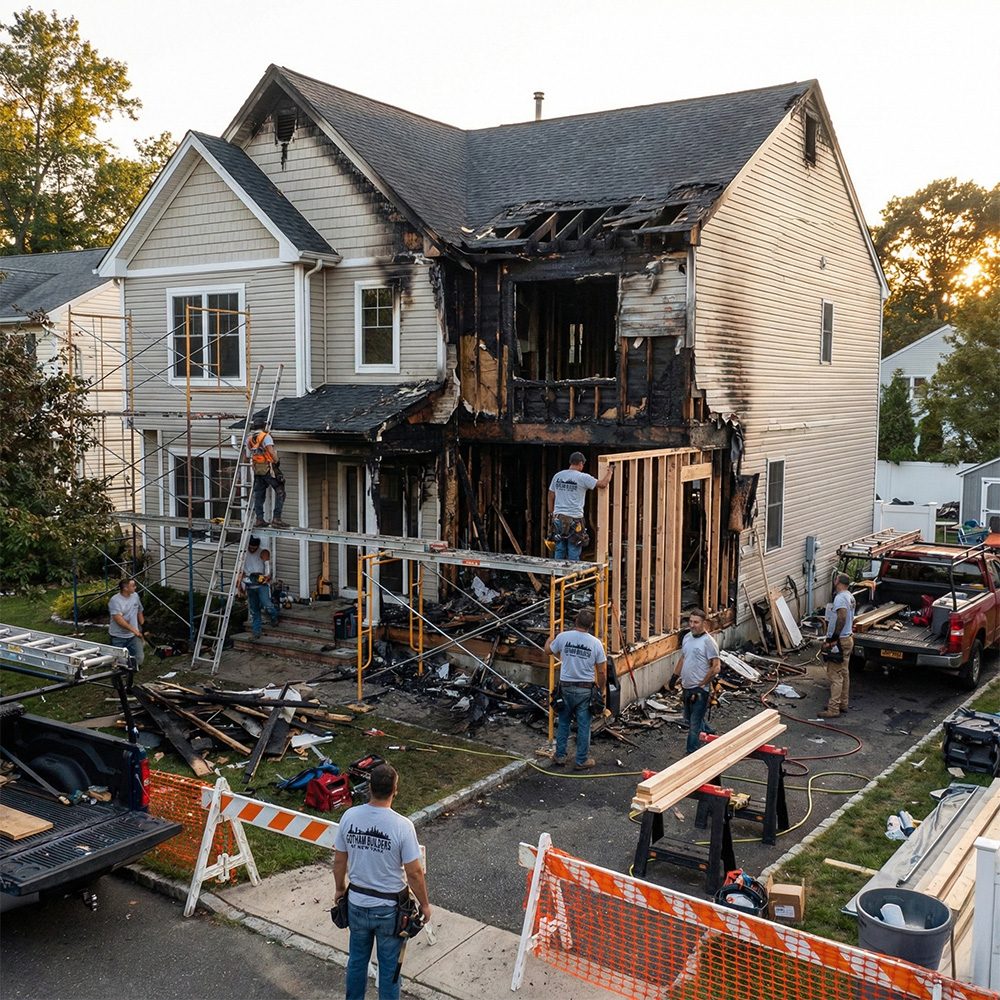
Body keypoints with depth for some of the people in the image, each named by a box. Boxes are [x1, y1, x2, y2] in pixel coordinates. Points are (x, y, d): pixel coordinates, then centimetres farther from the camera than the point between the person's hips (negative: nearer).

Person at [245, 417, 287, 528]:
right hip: (268, 468, -7)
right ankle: (276, 518, -11)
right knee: (280, 492, -3)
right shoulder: (266, 437, -7)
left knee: (259, 494, 13)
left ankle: (259, 519, 13)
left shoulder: (249, 439, 13)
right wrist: (277, 461, -16)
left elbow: (249, 455, 15)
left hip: (257, 469, 7)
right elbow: (271, 450, -19)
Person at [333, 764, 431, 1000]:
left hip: (357, 903, 3)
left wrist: (339, 889, 18)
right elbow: (414, 872, -16)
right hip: (389, 908, -3)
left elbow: (339, 861, 0)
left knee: (357, 960, 23)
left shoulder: (349, 816, -13)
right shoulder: (402, 826, -24)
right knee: (389, 966, 15)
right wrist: (424, 904, 0)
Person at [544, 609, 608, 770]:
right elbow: (602, 671, -7)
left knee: (563, 723, 17)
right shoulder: (595, 643, -10)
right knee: (584, 725, 8)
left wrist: (550, 638, 32)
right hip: (586, 690, -1)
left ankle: (560, 756, 23)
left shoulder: (563, 637, -9)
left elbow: (548, 650, 12)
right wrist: (601, 689, 8)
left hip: (566, 687, 1)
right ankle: (581, 761, 16)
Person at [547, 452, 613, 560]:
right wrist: (610, 470, 6)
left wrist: (551, 514, 22)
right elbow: (603, 484, -10)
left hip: (558, 518, 5)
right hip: (574, 520, -5)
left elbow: (551, 496, 13)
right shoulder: (583, 477, -10)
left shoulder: (557, 476, 7)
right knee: (574, 552, 2)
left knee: (559, 550, 13)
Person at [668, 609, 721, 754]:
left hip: (700, 690, -8)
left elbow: (716, 667, -19)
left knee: (694, 724, -2)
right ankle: (708, 732, 46)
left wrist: (702, 684, -15)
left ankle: (691, 753, 8)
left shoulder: (708, 641, -18)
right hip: (686, 688, 8)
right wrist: (674, 676, 15)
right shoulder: (687, 637, 6)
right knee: (690, 717, 24)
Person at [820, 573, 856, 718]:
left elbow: (841, 619, -28)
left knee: (836, 675, -8)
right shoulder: (850, 596, 12)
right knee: (844, 673, 17)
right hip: (848, 639, 10)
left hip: (839, 641, -10)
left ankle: (833, 709, -6)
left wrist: (833, 639, -25)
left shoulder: (840, 598, -19)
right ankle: (843, 703, 26)